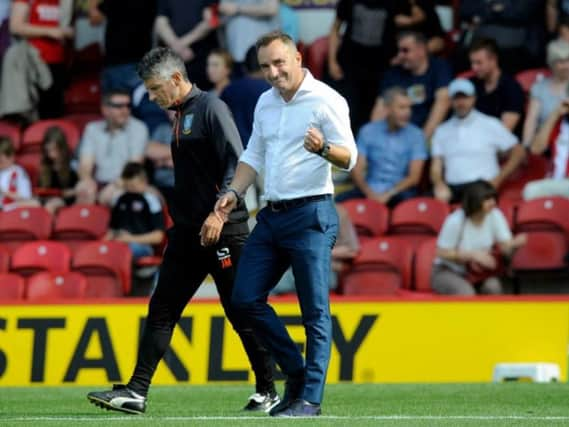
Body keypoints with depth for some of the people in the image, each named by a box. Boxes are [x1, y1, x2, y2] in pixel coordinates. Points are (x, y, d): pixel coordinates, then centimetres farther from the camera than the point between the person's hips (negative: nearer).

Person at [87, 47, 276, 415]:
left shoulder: (211, 108, -9)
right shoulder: (180, 115, 17)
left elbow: (237, 163, -17)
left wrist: (219, 212, -24)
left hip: (222, 231, -9)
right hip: (187, 232, 9)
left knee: (241, 312, -1)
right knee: (162, 311, 2)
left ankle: (268, 391, 9)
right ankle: (136, 392, 0)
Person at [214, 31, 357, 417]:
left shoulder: (326, 100, -8)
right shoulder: (265, 103, 14)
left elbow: (349, 158, -14)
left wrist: (323, 148, -35)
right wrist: (234, 192, 8)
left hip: (311, 215, -8)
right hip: (272, 215, 8)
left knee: (315, 312, -6)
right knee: (245, 298, 5)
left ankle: (310, 398, -3)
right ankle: (296, 371, 18)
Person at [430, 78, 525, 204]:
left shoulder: (490, 125, 9)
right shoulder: (442, 131, 18)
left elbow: (518, 152, 8)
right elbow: (436, 167, 13)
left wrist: (497, 180, -3)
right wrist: (440, 185, -11)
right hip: (451, 189, 2)